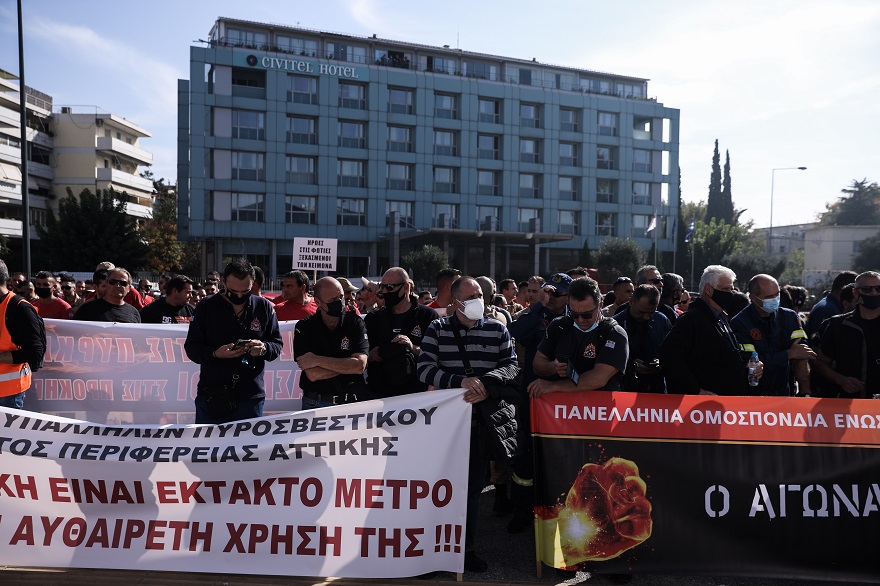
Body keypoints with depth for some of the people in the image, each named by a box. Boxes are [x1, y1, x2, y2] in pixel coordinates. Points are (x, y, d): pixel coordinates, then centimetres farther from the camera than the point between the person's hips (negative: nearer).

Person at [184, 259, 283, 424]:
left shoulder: (264, 307, 4)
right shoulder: (206, 306, 1)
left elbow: (277, 345, 8)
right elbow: (191, 347, 1)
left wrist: (264, 348, -15)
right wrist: (215, 353, -18)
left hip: (251, 397, 1)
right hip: (211, 397, 0)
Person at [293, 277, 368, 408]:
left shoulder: (355, 322, -3)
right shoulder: (304, 327, -5)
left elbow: (360, 366, -15)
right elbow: (313, 374, -15)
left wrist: (317, 360, -14)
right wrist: (347, 365, -11)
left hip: (352, 402, 0)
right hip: (316, 403, 0)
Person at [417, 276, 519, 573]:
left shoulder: (497, 330, 8)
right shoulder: (437, 329, 2)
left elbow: (511, 366, 1)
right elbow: (425, 369, -7)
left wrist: (487, 384, -18)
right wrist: (462, 380, -20)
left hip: (484, 417, 2)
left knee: (475, 482, 8)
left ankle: (466, 547, 24)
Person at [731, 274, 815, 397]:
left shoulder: (790, 317, 6)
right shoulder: (739, 323, -9)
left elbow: (801, 355, -3)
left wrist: (805, 393, -15)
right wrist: (788, 354, -11)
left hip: (785, 392, 4)